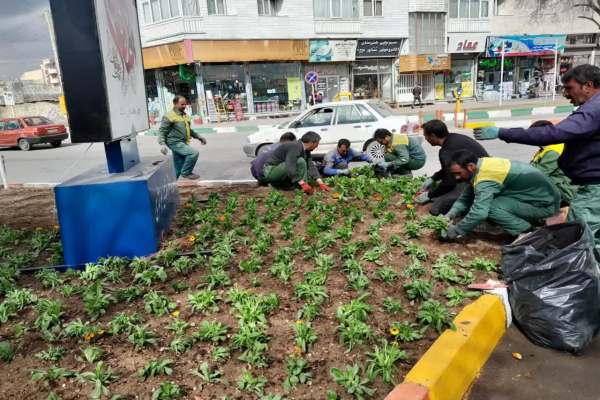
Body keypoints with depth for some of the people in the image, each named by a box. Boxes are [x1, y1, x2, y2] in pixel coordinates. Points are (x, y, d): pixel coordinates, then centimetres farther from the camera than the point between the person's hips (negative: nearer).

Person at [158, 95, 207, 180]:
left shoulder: (185, 115, 15)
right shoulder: (169, 116, -11)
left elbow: (189, 130, 29)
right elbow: (162, 131, -13)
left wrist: (198, 137, 22)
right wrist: (162, 144, -25)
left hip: (183, 143, 8)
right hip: (175, 143, -8)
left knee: (178, 169, 10)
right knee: (194, 153, -24)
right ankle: (186, 173, -8)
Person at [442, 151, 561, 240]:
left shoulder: (484, 179, -28)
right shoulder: (483, 164, 0)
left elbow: (479, 213, -35)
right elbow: (468, 195, 8)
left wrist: (456, 231, -22)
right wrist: (452, 213, -5)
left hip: (545, 203, -10)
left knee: (490, 207, -23)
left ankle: (527, 233, -8)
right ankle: (530, 221, 12)